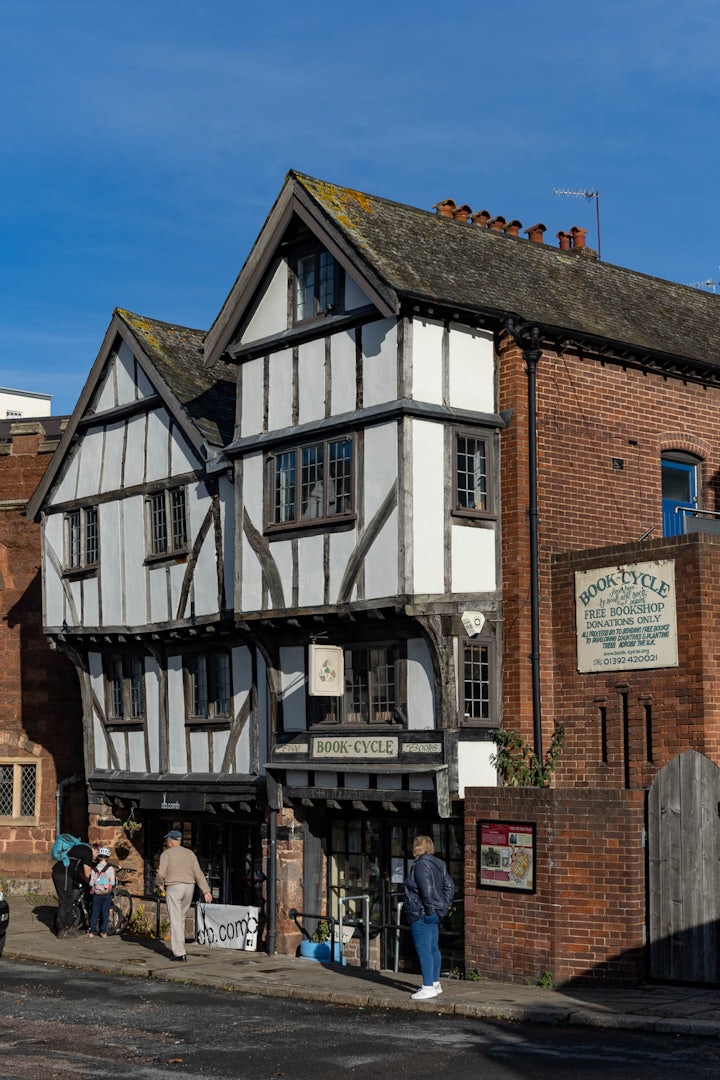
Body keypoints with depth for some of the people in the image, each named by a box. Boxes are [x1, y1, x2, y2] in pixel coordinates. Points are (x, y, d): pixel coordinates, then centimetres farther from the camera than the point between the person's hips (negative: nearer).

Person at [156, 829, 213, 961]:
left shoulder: (166, 853, -4)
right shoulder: (190, 853, 11)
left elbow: (161, 873, -15)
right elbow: (198, 873, 5)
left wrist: (160, 884, 6)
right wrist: (206, 891, 2)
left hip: (173, 887, -6)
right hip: (189, 887, 6)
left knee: (175, 921, -5)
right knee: (181, 919, 19)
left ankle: (179, 953, -10)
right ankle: (178, 947, 24)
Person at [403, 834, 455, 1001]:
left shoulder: (421, 865, -17)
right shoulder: (438, 864, 12)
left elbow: (427, 889, -26)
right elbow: (450, 886, 15)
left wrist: (429, 909, -20)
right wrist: (443, 906, 12)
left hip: (421, 915, -10)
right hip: (433, 915, 10)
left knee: (423, 951, -6)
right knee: (433, 949, 17)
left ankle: (428, 988, -5)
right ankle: (435, 983, 26)